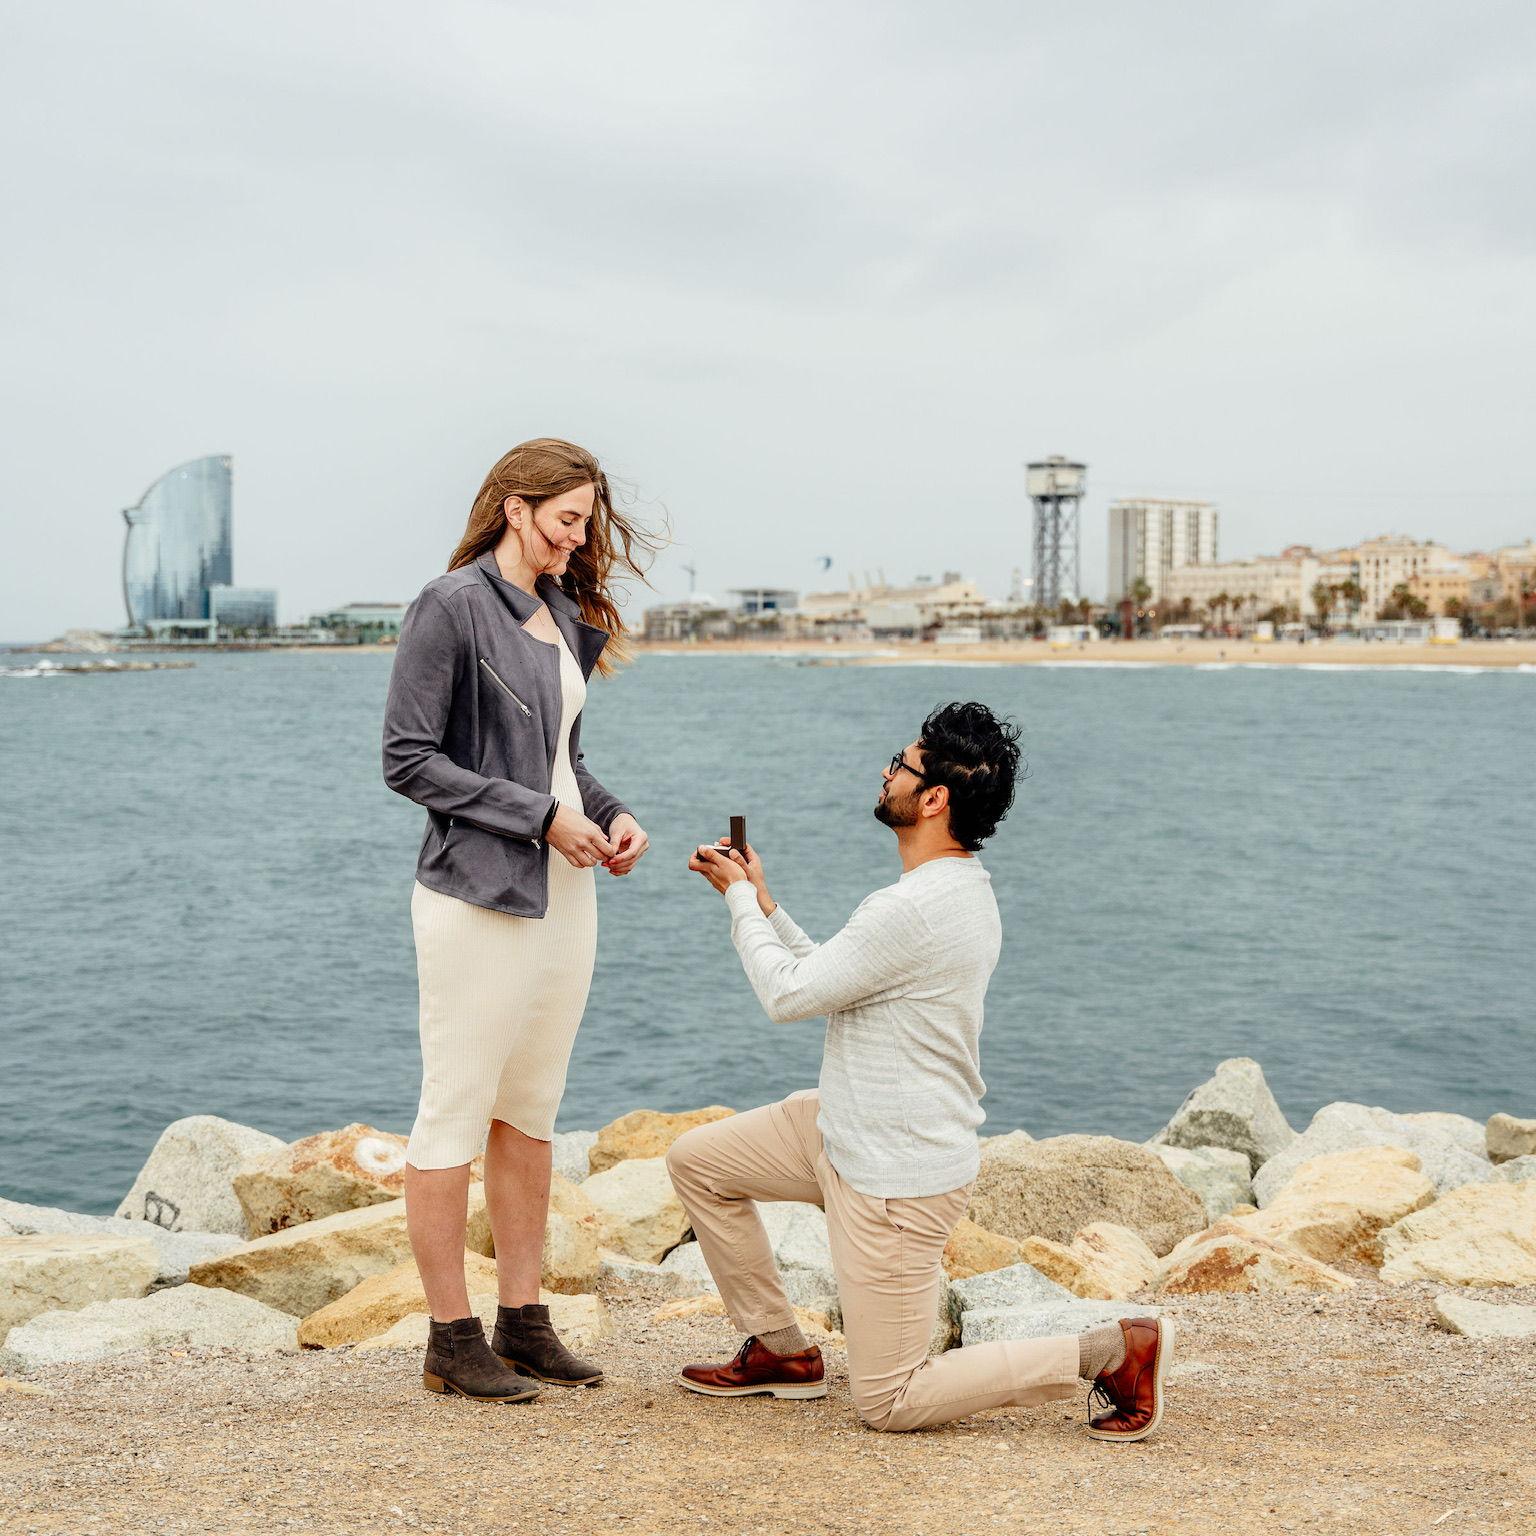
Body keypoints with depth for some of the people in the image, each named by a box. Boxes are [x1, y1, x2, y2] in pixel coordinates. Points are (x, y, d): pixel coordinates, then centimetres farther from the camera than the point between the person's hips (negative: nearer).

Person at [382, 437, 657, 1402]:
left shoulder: (567, 617, 15)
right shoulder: (452, 606, -9)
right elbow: (409, 759, -13)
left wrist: (613, 814, 2)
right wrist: (541, 817, -15)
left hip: (564, 890, 8)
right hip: (478, 897, -8)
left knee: (532, 1113, 12)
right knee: (456, 1115, 0)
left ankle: (523, 1324, 21)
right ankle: (452, 1341, 10)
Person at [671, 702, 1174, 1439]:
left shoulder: (911, 910, -28)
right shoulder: (961, 888, 5)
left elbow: (788, 995, -16)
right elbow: (828, 981, 13)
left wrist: (741, 898, -3)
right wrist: (761, 901, 9)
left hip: (896, 1180, -10)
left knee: (890, 1402, -1)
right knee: (697, 1159, 14)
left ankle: (1113, 1350, 1)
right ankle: (782, 1352, 24)